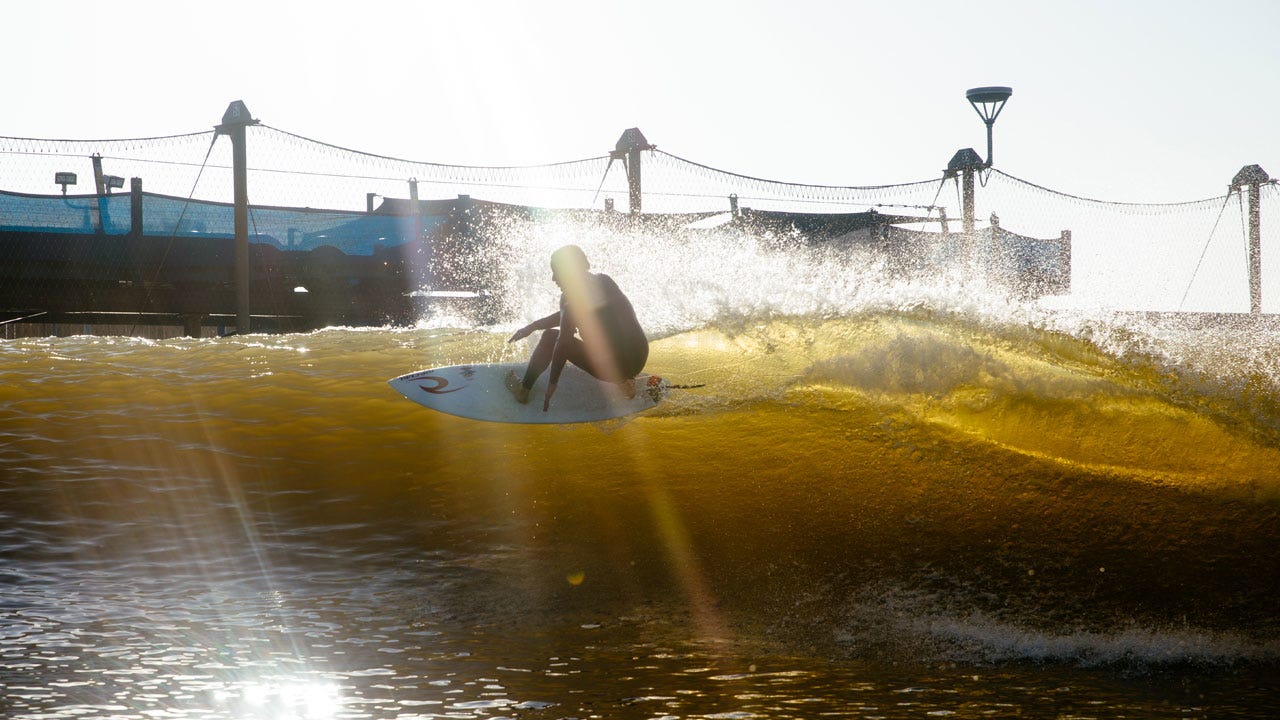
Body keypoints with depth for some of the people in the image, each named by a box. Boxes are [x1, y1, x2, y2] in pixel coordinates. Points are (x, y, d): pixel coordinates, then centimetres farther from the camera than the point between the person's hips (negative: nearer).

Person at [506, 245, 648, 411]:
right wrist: (532, 327, 28)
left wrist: (552, 382, -7)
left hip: (614, 366, -7)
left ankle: (523, 389, 18)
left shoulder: (571, 295, -11)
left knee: (550, 337, 6)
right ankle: (624, 379, 20)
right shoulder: (604, 281, 13)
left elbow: (563, 342, -13)